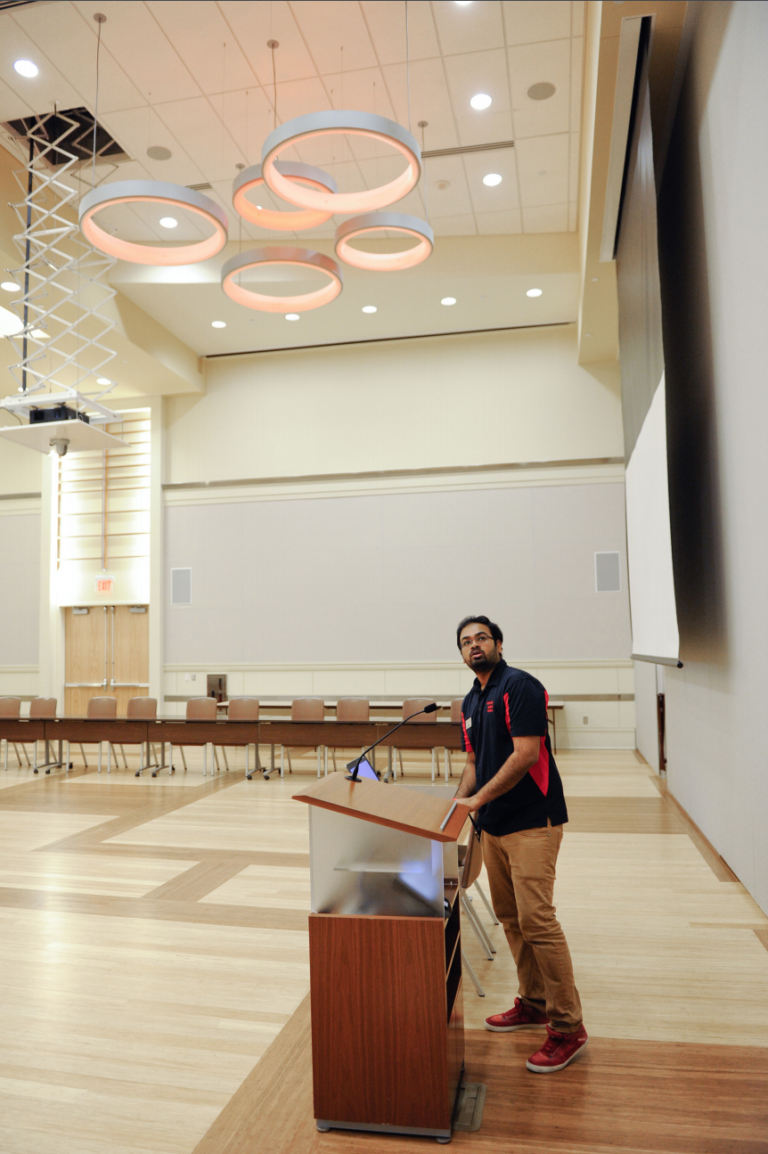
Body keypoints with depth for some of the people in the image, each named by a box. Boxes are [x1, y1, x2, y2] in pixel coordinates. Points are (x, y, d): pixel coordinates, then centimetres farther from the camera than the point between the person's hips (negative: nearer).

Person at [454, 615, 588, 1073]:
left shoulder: (519, 686, -13)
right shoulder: (471, 701, 14)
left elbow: (526, 753, -19)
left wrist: (479, 799, -18)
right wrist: (459, 803, 6)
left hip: (532, 821, -9)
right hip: (494, 825, 9)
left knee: (537, 920, -9)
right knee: (510, 917, 15)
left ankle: (568, 1028, 4)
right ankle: (533, 1004, 30)